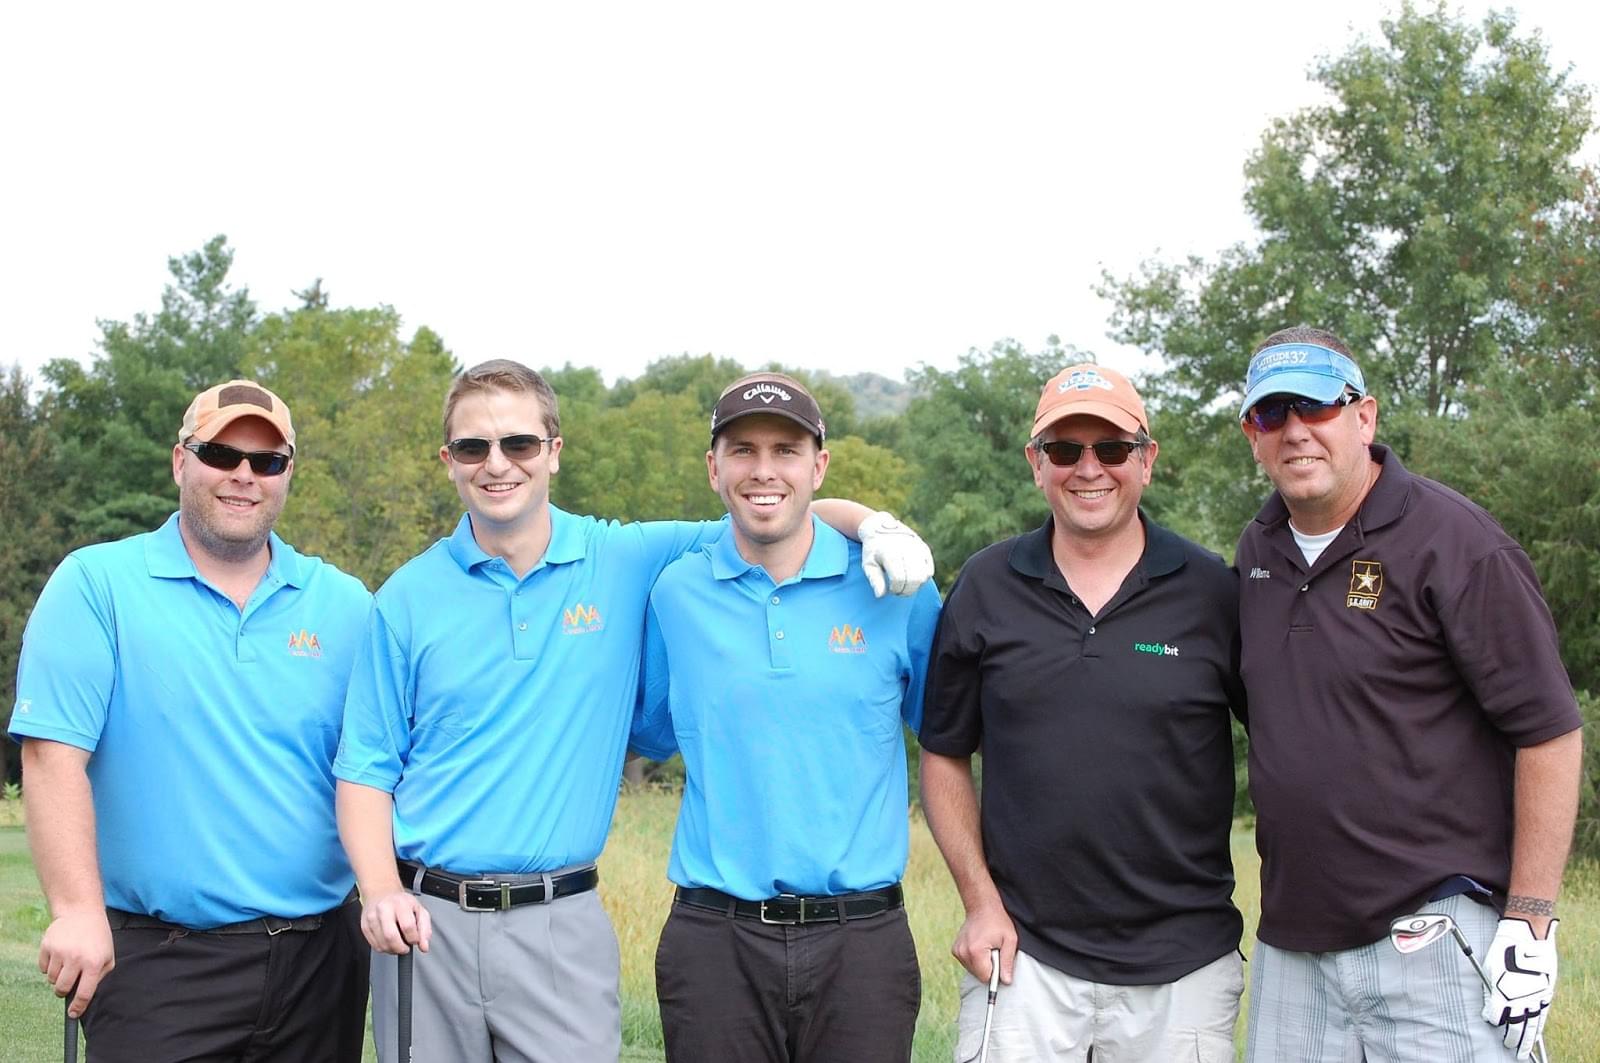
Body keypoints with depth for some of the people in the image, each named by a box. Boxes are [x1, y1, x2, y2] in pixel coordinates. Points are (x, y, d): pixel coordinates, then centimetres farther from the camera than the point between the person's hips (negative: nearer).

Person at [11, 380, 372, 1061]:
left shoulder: (345, 604, 7)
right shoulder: (95, 584, -3)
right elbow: (54, 755, -10)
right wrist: (78, 909, -19)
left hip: (321, 956, 4)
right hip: (156, 962, -3)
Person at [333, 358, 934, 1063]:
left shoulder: (625, 563, 1)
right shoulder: (407, 598, 2)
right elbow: (366, 770, 4)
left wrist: (872, 523, -11)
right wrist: (379, 890, -12)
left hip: (562, 924, 0)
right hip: (426, 921, 1)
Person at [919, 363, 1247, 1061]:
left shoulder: (1213, 592, -2)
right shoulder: (986, 587, 2)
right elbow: (944, 756, 8)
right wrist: (981, 901, 1)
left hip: (1183, 965, 0)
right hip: (1023, 955, 1)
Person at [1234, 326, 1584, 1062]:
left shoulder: (1454, 543, -9)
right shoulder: (1257, 552, 10)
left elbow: (1549, 732, -11)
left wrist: (1530, 925, -14)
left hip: (1435, 937, -6)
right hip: (1291, 940, 6)